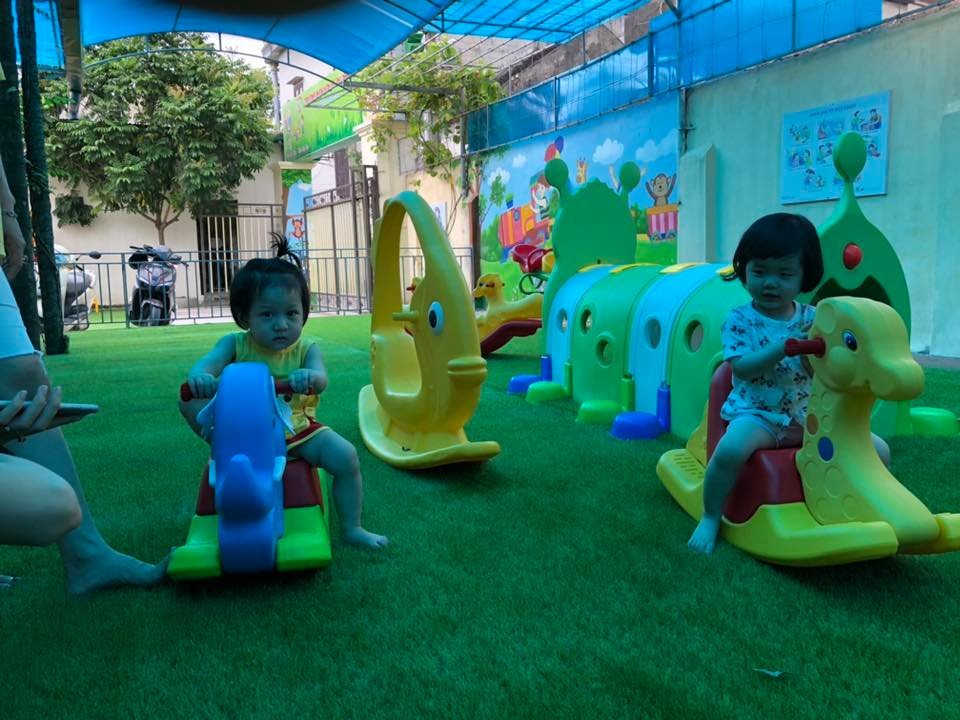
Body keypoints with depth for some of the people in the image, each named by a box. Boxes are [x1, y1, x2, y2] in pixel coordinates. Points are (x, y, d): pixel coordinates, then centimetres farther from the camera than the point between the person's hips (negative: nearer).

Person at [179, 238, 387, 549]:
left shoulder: (305, 349, -8)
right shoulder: (236, 344, -8)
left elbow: (320, 378, -28)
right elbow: (210, 361, -26)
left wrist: (310, 377, -54)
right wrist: (199, 375, -52)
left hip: (297, 430, 0)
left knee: (346, 456, -19)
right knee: (190, 400, -18)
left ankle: (351, 529, -1)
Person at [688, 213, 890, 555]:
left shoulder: (812, 318, 5)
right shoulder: (739, 319, -5)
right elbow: (742, 368, -19)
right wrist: (784, 347, -30)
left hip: (809, 414, 4)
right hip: (757, 414, -4)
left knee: (878, 450, -7)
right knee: (730, 449, -36)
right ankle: (710, 518, -12)